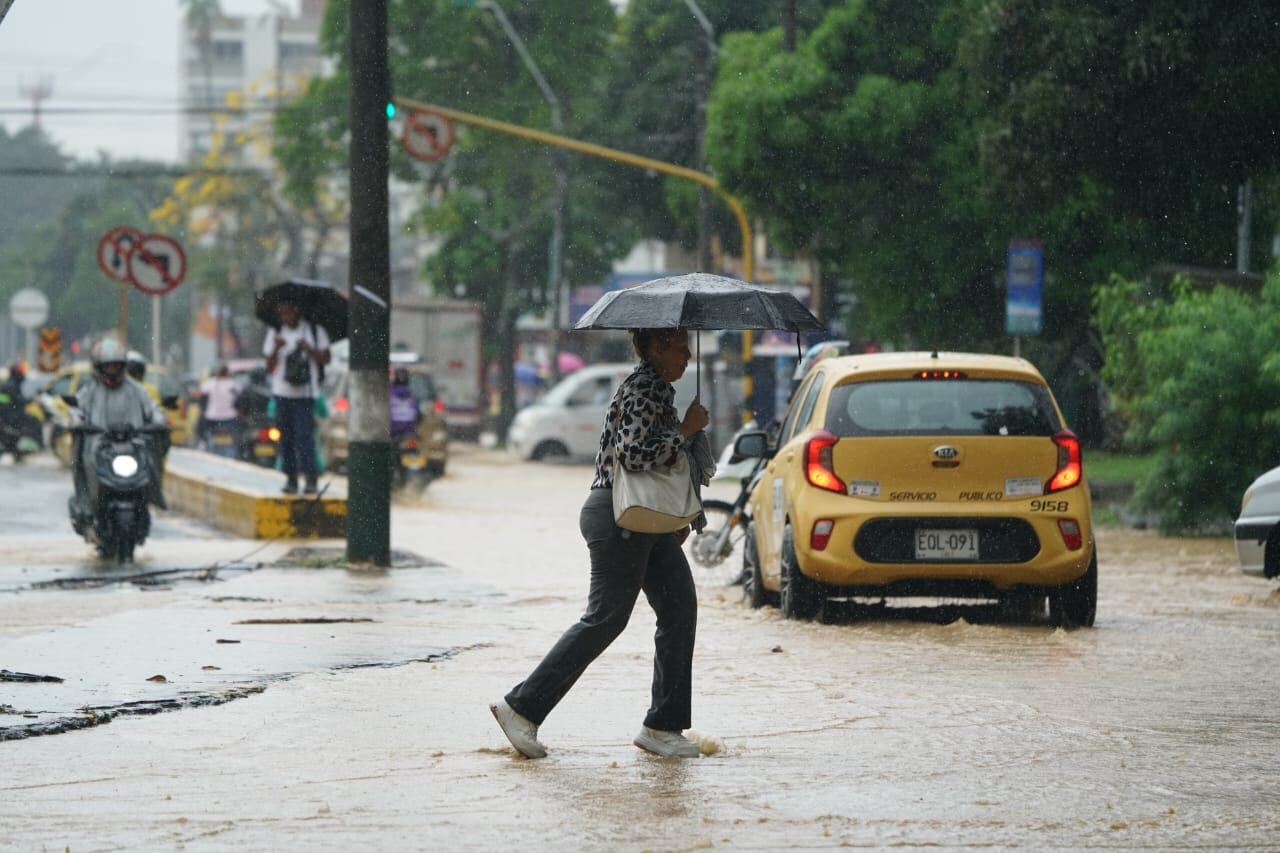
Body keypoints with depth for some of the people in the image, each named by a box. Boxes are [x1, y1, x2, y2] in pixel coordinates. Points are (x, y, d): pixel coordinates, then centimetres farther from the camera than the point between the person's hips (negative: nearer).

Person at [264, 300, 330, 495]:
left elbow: (325, 359, 5)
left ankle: (311, 479, -13)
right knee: (286, 436, 1)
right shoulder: (275, 333, 9)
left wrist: (309, 349, -12)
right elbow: (270, 366, 5)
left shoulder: (315, 331, 5)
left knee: (304, 435, -13)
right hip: (282, 392, 3)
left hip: (305, 392, -3)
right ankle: (290, 479, 6)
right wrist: (276, 348, -12)